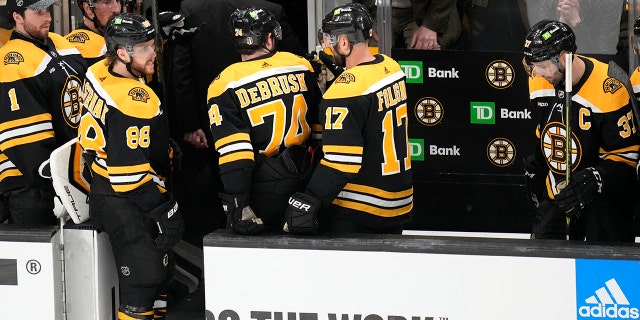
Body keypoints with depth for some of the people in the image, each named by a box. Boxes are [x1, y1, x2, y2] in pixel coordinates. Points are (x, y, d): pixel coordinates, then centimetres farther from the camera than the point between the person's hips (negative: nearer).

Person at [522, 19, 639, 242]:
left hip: (604, 196, -6)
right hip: (555, 194, 7)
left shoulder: (608, 90, -25)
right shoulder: (539, 82, -2)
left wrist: (593, 180, -31)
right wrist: (534, 170, 20)